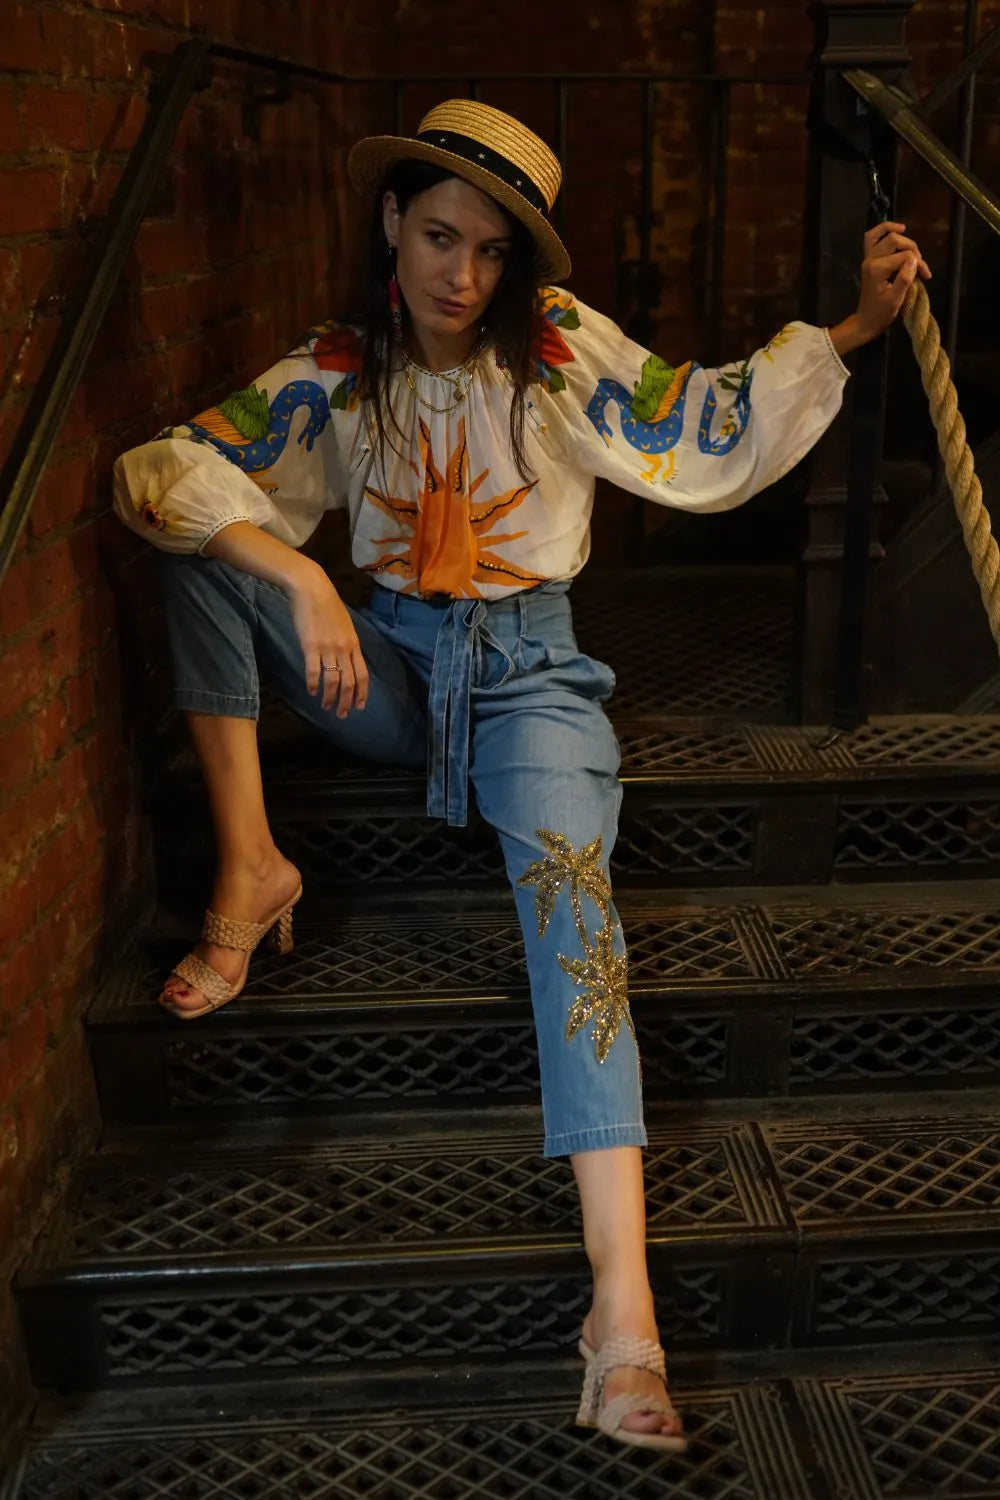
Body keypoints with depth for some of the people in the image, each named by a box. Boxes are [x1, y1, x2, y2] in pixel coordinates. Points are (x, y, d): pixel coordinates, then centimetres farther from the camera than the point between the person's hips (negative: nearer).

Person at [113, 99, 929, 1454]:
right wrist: (299, 578, -28)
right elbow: (156, 469, -13)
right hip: (386, 658, 2)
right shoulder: (334, 376, -3)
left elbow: (709, 431, -3)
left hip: (526, 665, -2)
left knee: (568, 874, -32)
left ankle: (624, 1304, -42)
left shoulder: (558, 346, -3)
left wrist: (853, 328, -13)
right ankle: (251, 869, -16)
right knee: (210, 539, -17)